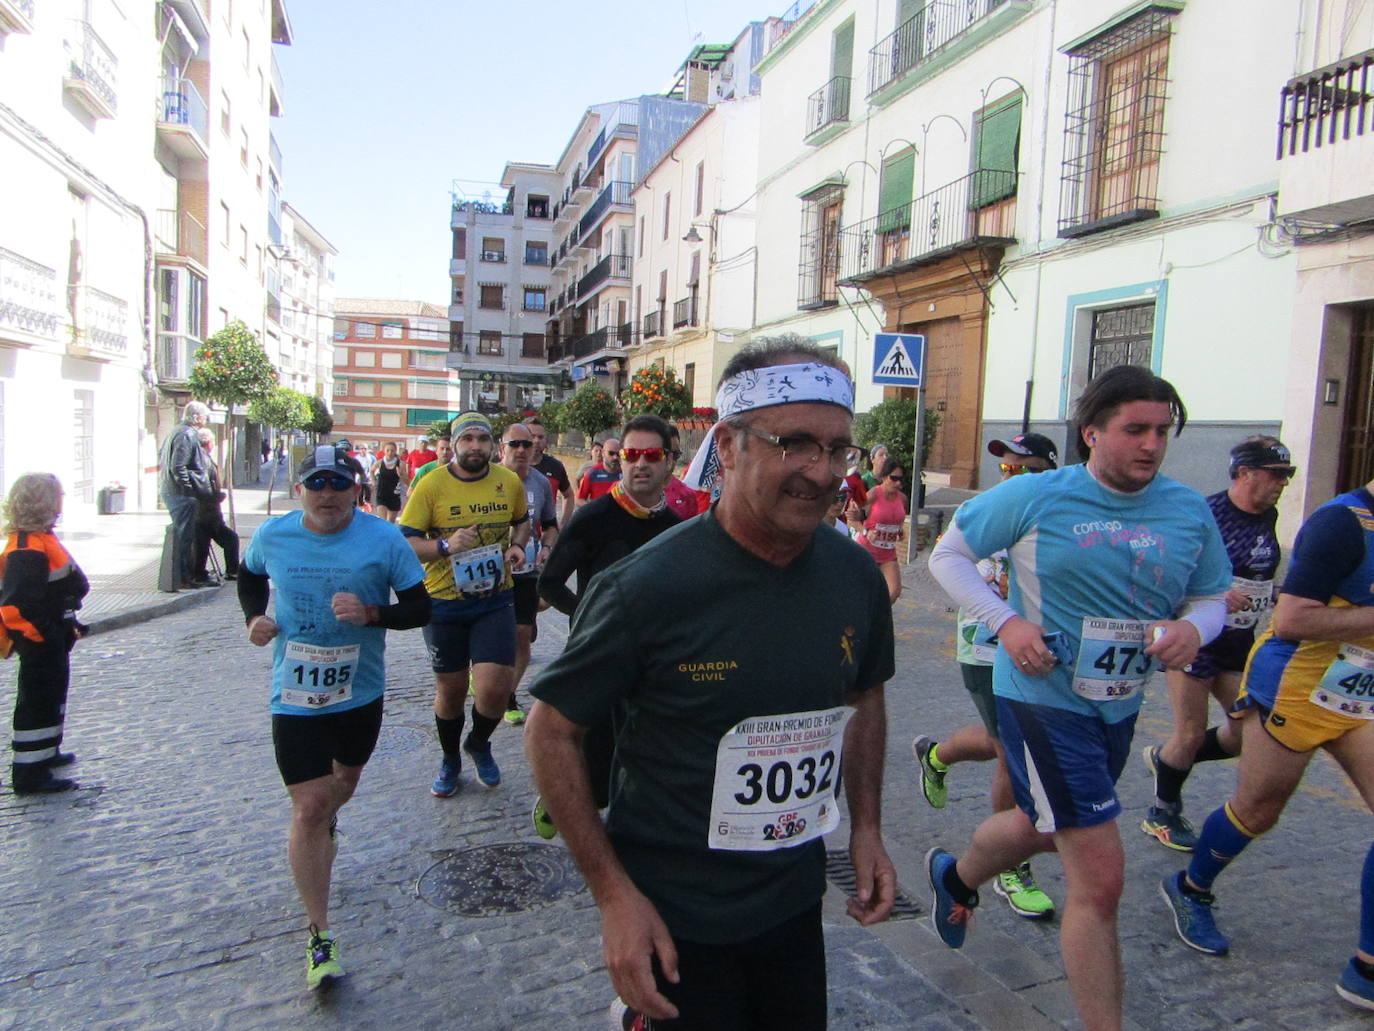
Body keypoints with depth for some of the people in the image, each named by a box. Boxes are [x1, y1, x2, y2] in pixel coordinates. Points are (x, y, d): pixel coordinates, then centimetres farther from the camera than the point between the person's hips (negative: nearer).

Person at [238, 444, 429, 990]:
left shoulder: (383, 539, -13)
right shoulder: (273, 534, -7)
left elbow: (419, 608, -10)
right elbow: (250, 575, 16)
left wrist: (371, 614, -28)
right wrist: (254, 617, -2)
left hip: (360, 692, 1)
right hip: (295, 695, -1)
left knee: (346, 778, 26)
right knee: (308, 809, -6)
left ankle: (326, 823, 64)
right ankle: (319, 937, 6)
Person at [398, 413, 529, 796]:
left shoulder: (510, 481, 0)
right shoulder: (431, 484, -9)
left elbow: (522, 520, 19)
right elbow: (404, 541, -10)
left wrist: (517, 545, -2)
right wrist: (445, 546, -26)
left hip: (495, 600, 1)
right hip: (444, 603, -1)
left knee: (494, 688, -9)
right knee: (450, 689, 12)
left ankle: (479, 744, 26)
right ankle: (450, 760, 39)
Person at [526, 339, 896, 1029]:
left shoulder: (856, 576, -8)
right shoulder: (646, 588, -23)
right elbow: (550, 729, -14)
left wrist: (866, 828, 4)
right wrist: (614, 895, -16)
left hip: (797, 902, 5)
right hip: (671, 920, -5)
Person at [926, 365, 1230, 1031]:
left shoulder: (1189, 511, 0)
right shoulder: (1036, 496, -14)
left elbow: (1213, 597, 10)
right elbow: (948, 554, -5)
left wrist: (1193, 628, -15)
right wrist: (1006, 622, -19)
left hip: (1119, 706, 7)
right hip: (1044, 698, -6)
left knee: (1041, 826, 28)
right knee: (1101, 877, -10)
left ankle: (956, 876, 59)